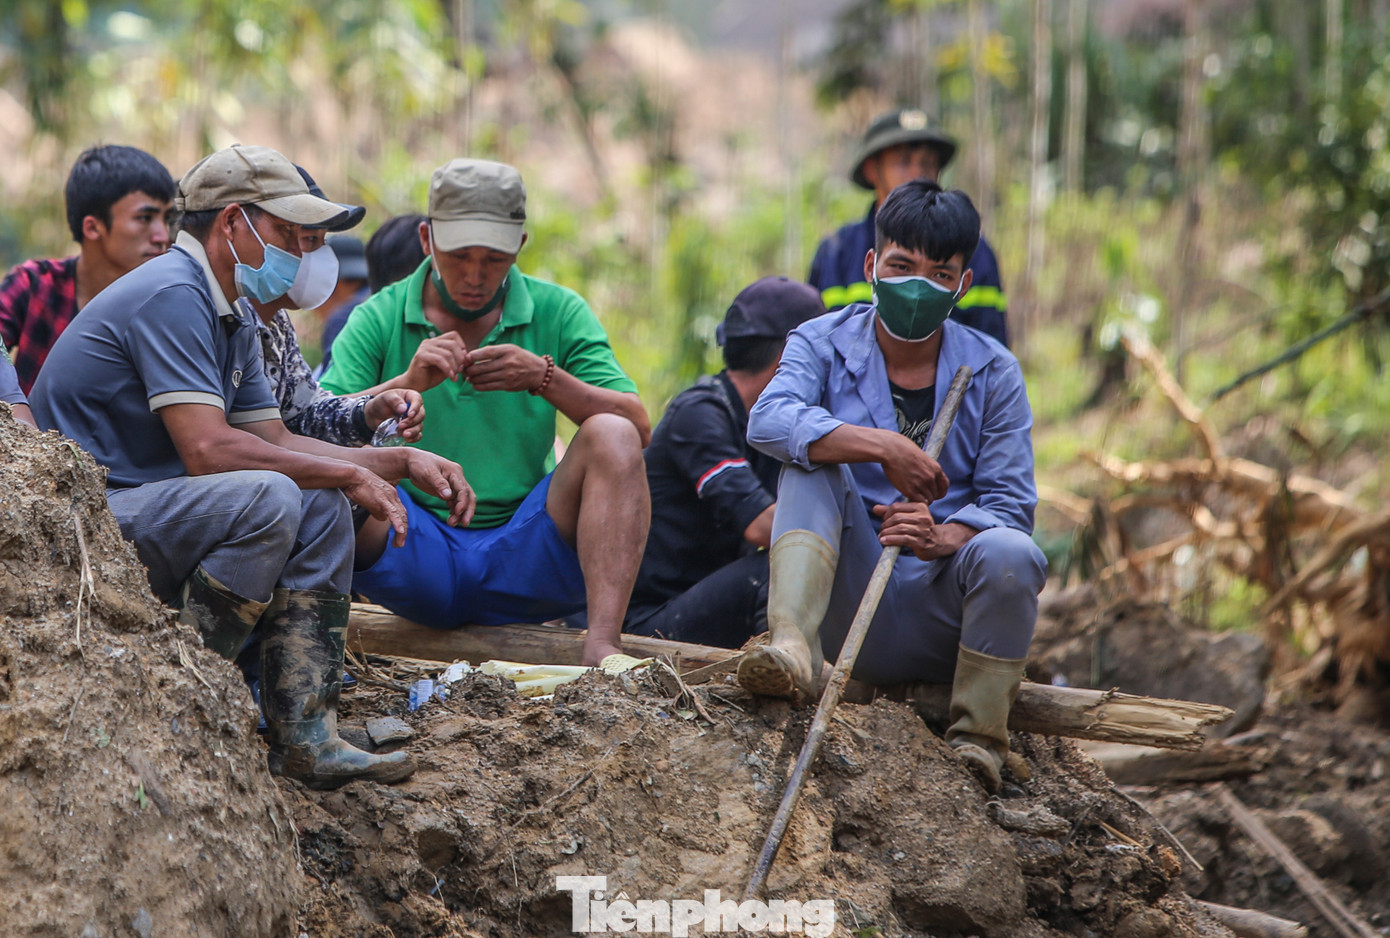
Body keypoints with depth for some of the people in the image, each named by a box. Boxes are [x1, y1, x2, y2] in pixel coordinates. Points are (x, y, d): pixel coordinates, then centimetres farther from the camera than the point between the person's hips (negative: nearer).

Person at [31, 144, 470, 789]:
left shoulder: (230, 317, 16)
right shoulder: (172, 295, -17)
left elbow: (277, 442, 18)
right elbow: (207, 449, -25)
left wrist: (404, 462, 8)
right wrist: (350, 475, -16)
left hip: (138, 507, 10)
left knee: (321, 507, 1)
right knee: (267, 500, -27)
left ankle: (303, 735, -7)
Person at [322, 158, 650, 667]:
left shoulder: (558, 312, 6)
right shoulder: (378, 320, 4)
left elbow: (638, 429, -4)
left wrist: (546, 378, -19)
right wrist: (407, 383, -23)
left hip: (522, 558, 1)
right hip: (415, 562, -1)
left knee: (610, 435, -22)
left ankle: (602, 647, -33)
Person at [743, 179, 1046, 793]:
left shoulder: (992, 373, 4)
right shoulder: (824, 344, 2)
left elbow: (1011, 504, -5)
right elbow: (769, 421, -20)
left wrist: (943, 539, -27)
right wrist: (883, 448, -32)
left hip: (937, 619, 0)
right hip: (850, 600, 0)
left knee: (1009, 553, -30)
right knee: (813, 463, -21)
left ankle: (978, 741, -13)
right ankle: (792, 648, -39)